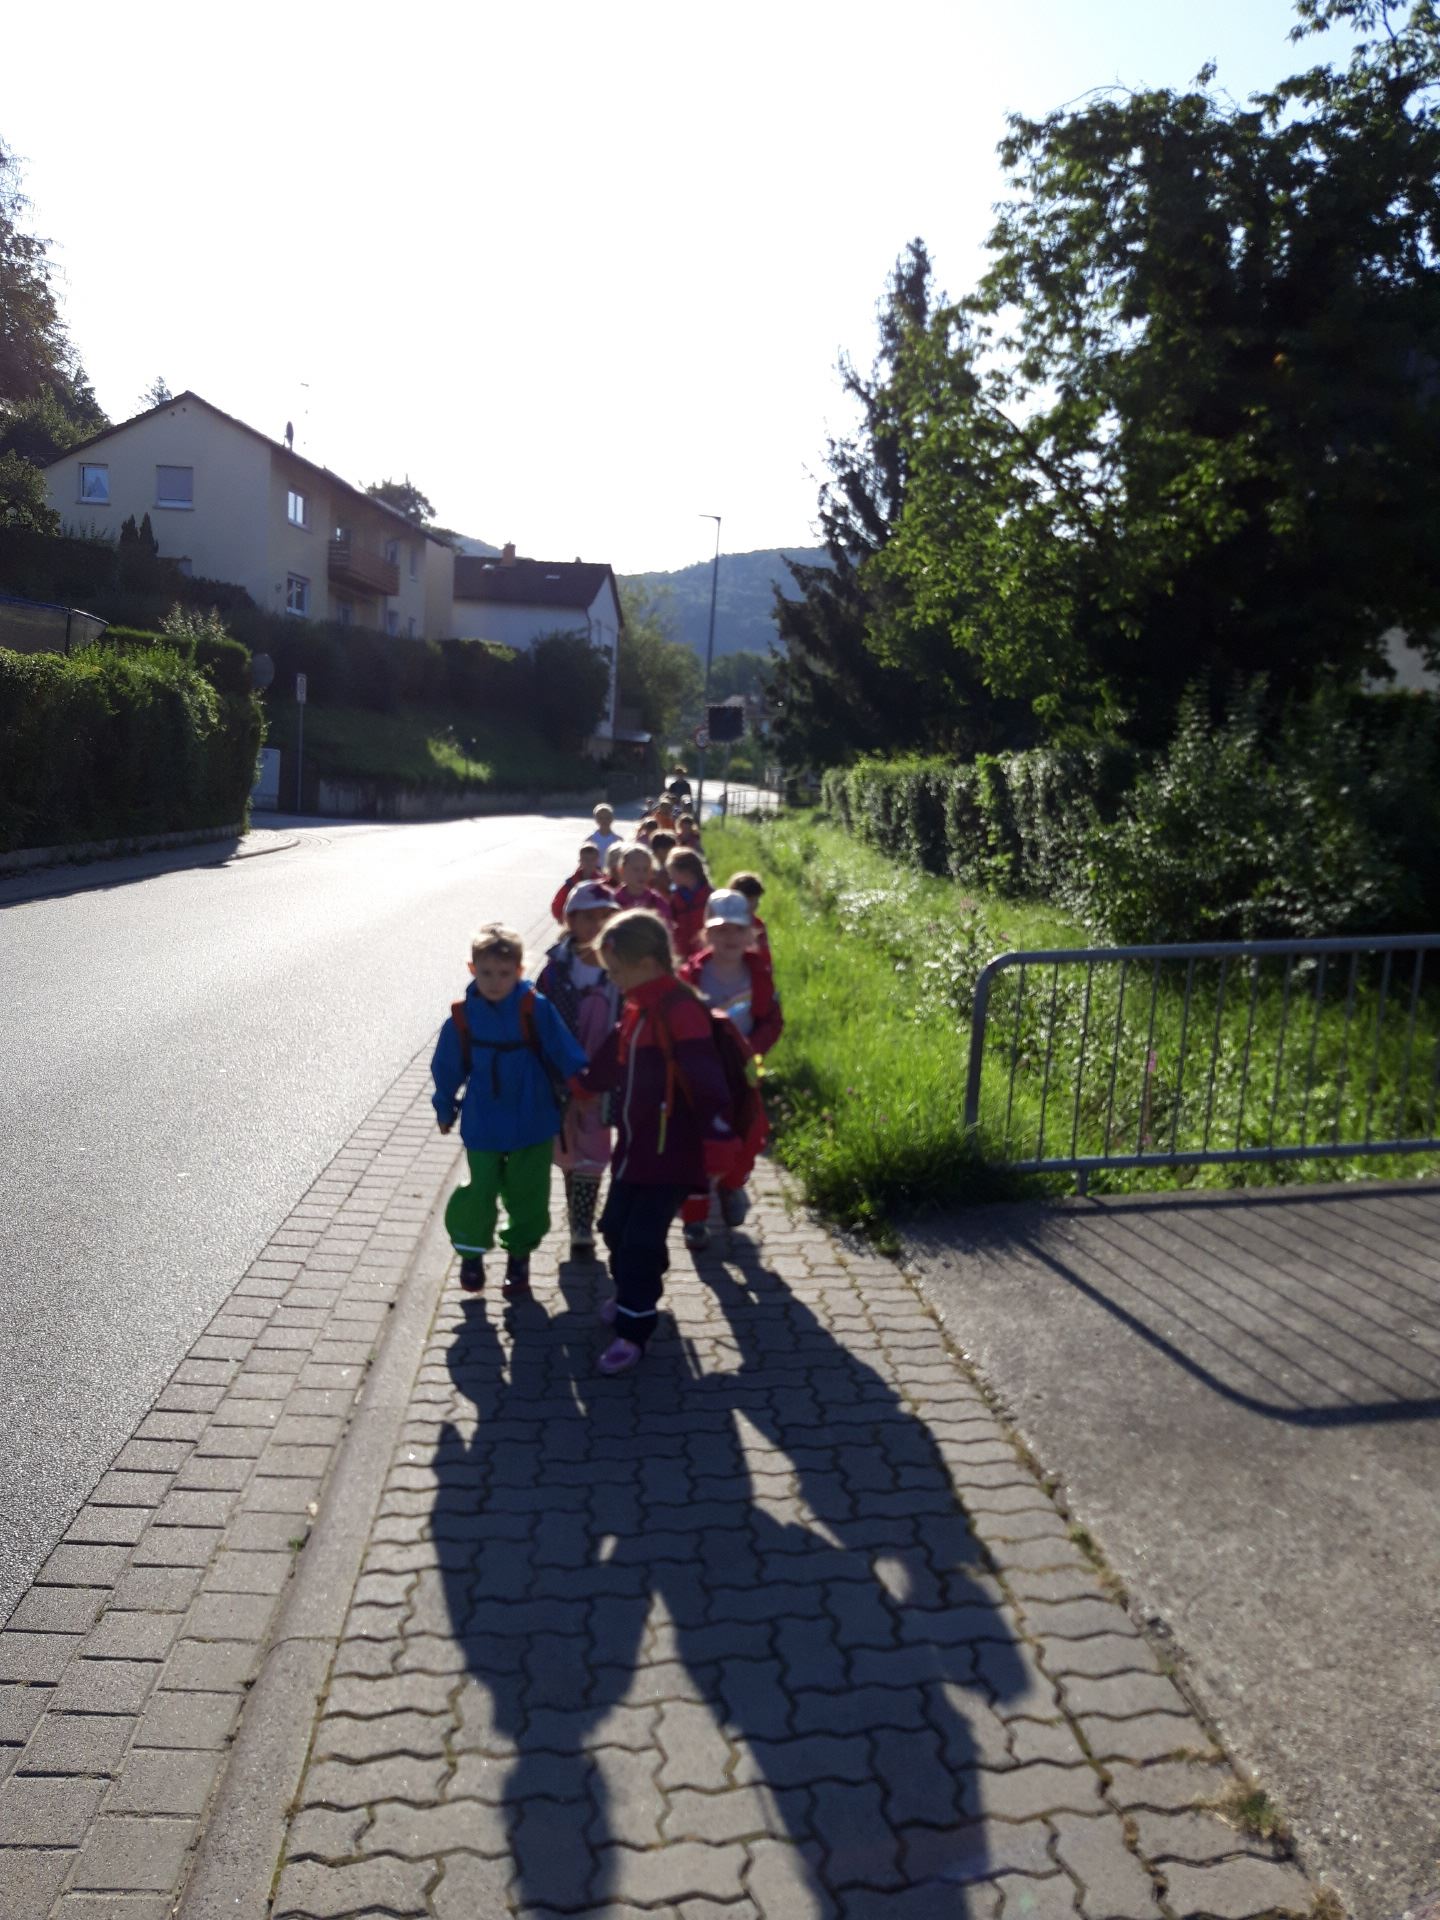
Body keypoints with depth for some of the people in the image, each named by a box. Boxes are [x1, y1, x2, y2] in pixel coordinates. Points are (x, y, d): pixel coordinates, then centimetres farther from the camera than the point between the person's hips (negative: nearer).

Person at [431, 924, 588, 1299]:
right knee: (480, 1192, 6)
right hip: (482, 1127, 0)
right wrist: (445, 1108, 15)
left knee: (527, 1195, 10)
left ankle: (519, 1256, 32)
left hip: (532, 1125, 0)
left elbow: (563, 1049, -9)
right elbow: (448, 1069, 4)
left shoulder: (536, 1009, -14)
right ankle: (471, 1251, 32)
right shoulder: (462, 1018, -9)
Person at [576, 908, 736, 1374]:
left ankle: (633, 1331, 7)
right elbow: (610, 1064, 24)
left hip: (671, 1156, -9)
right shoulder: (636, 1011, 9)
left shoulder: (681, 1011, -21)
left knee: (642, 1240, -6)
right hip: (634, 1148, 9)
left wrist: (717, 1149, -26)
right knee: (615, 1226, 19)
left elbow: (709, 1085, -25)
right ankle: (632, 1294, 42)